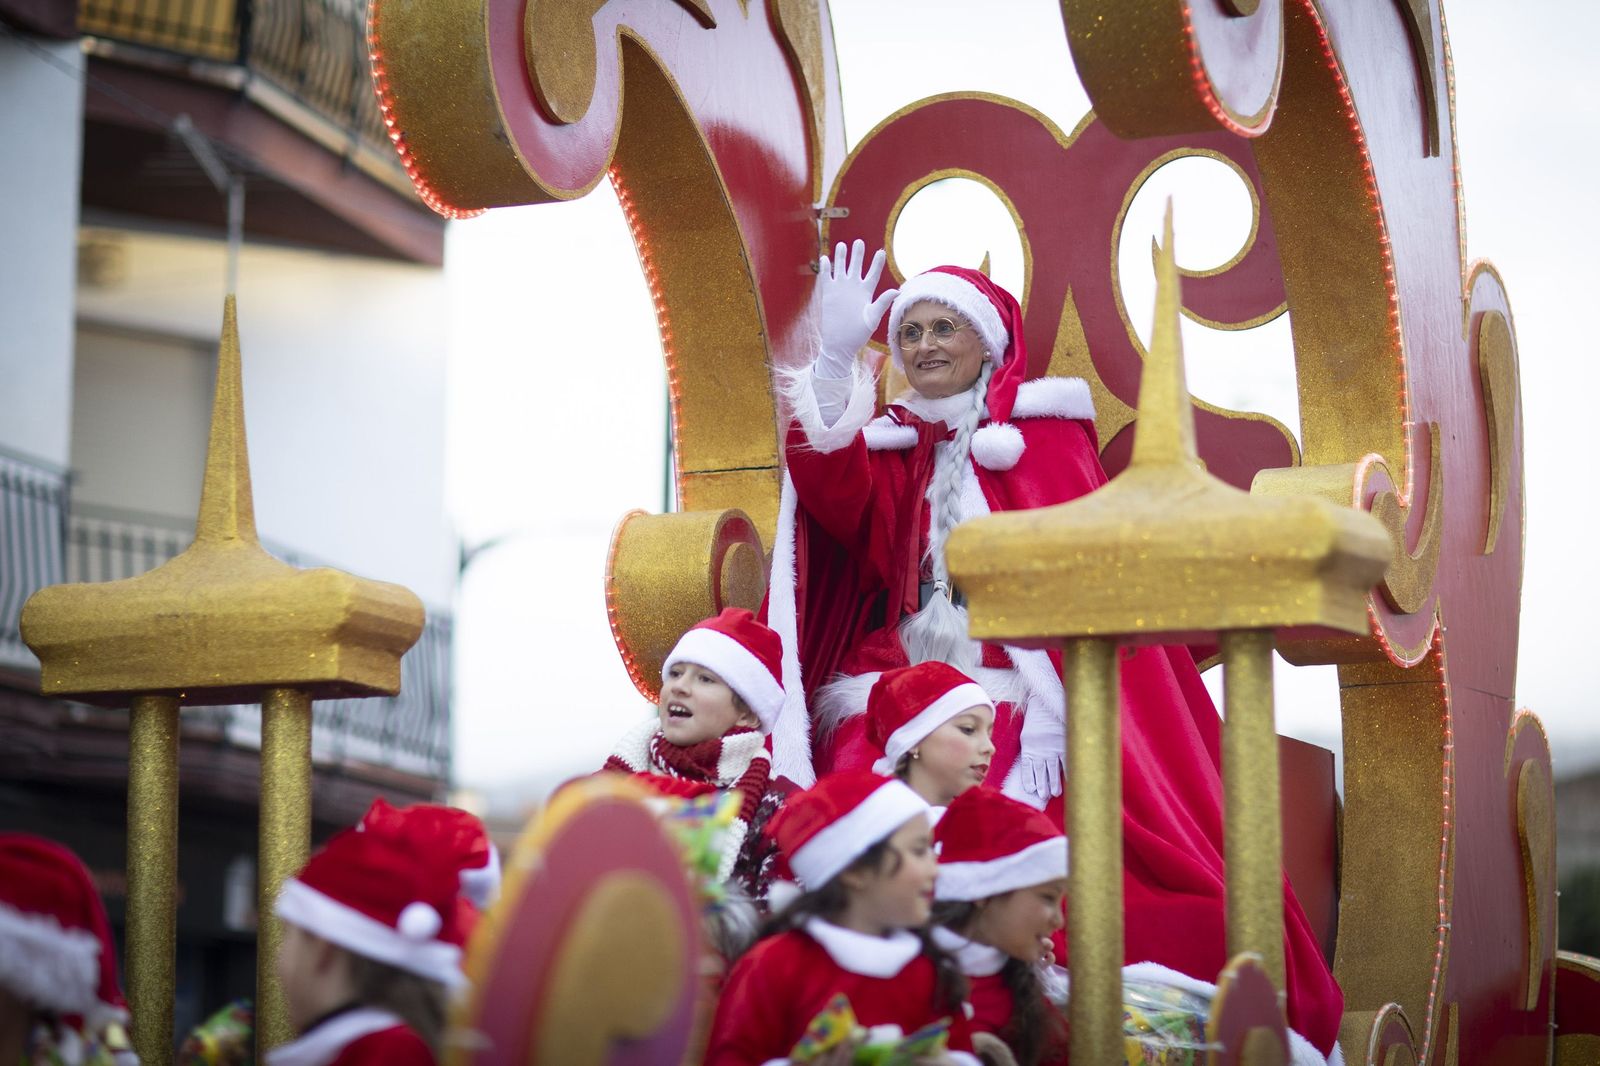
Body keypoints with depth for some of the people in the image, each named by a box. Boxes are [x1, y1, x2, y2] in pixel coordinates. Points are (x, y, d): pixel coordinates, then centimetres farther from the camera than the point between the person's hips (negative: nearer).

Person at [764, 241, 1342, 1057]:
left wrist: (1051, 710, -19)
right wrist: (837, 361, -15)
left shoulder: (1043, 430, 6)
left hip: (1021, 690, -3)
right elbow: (845, 510, -6)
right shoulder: (893, 444, 17)